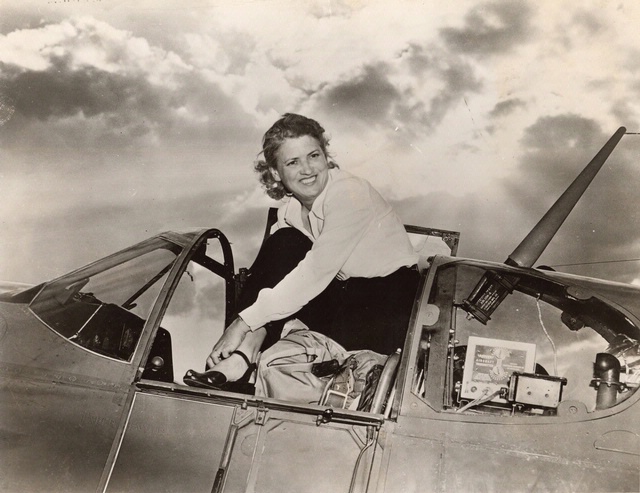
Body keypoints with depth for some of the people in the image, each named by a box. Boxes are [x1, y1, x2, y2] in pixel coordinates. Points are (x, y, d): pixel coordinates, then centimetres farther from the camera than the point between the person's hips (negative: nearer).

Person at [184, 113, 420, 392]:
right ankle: (245, 352, -24)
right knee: (284, 243, -16)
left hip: (392, 299, -6)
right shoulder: (291, 208, 2)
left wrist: (245, 323, -30)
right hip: (345, 294, 6)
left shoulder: (349, 194, -21)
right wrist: (257, 331, -24)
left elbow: (315, 273, -29)